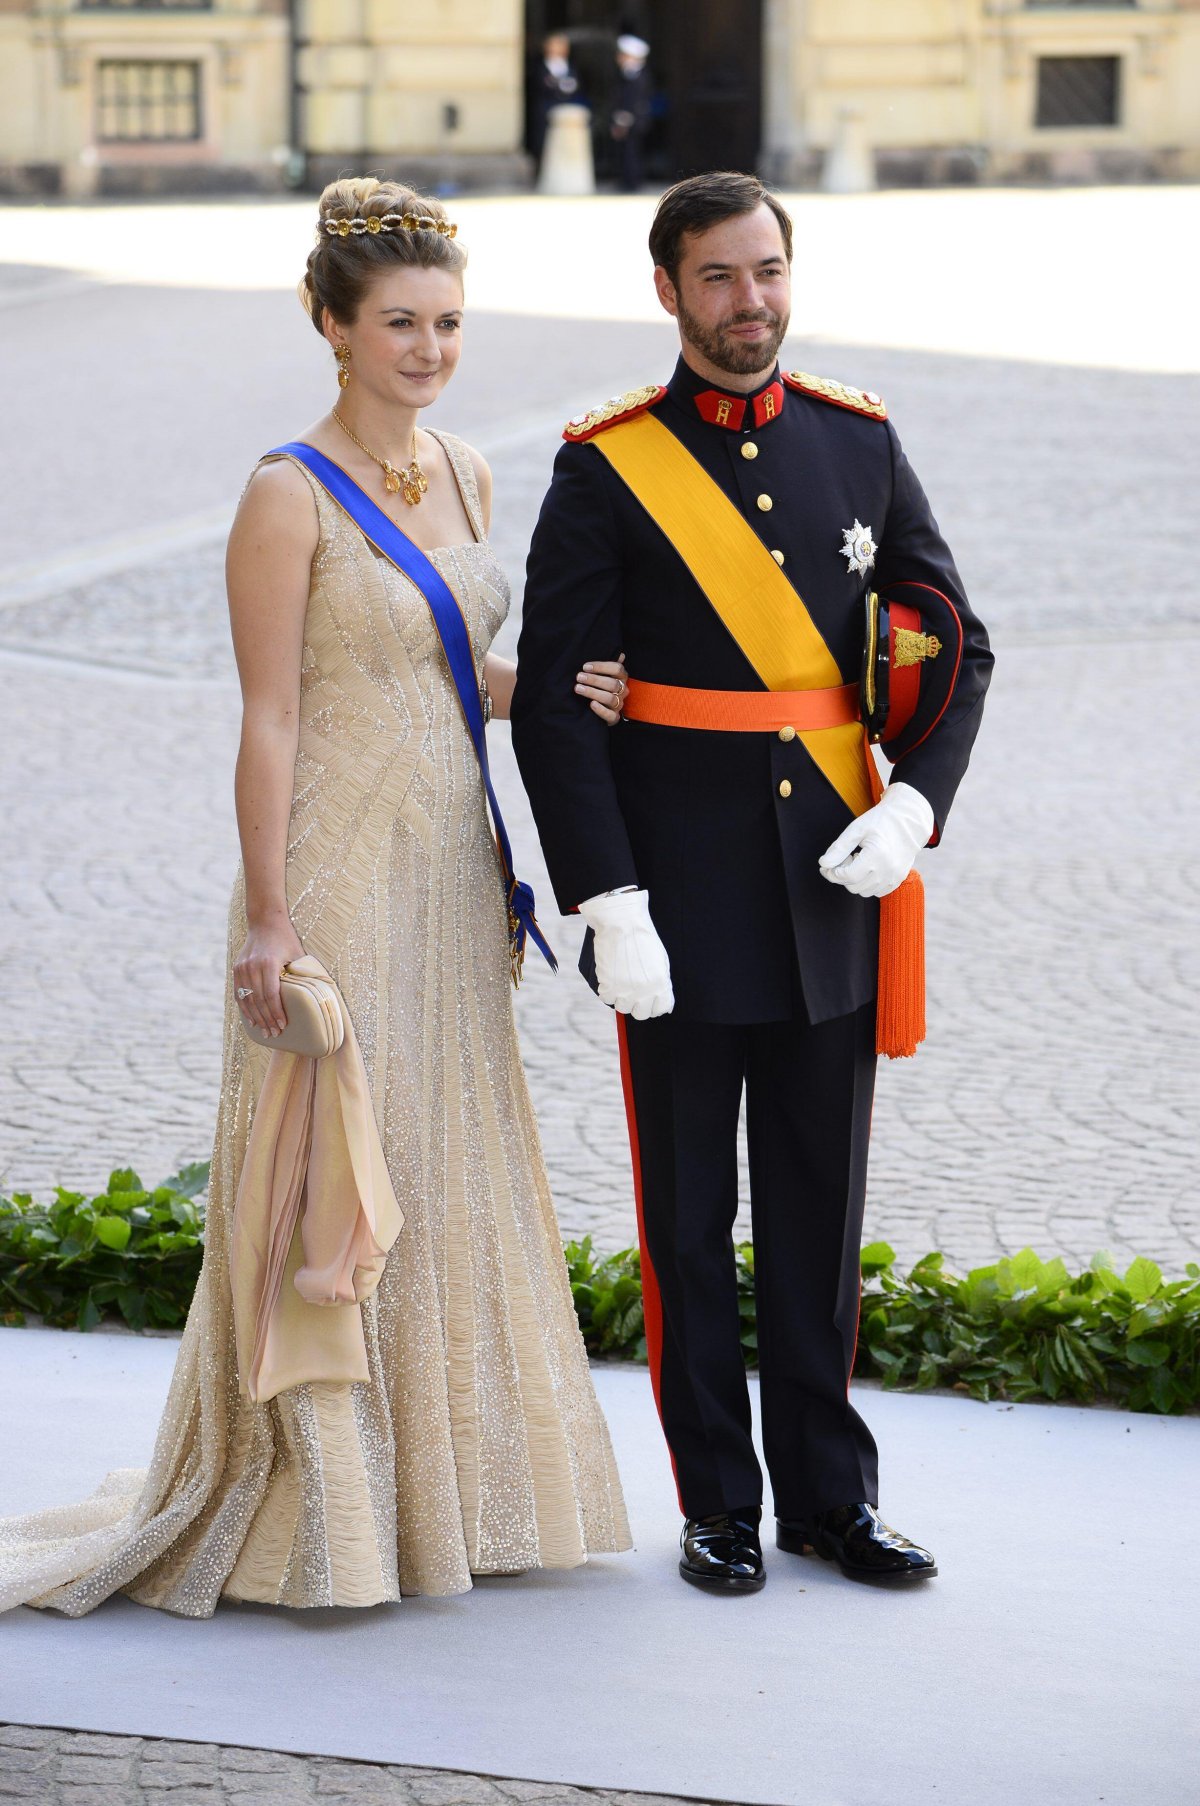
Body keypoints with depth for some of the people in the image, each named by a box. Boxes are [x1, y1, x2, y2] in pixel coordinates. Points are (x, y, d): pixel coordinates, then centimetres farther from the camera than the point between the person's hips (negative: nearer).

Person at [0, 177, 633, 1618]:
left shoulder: (461, 475, 9)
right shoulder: (291, 494, -13)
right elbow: (271, 720, -14)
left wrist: (547, 688, 1)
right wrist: (270, 922, -17)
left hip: (451, 866, 7)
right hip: (340, 869, -7)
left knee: (450, 1174, 12)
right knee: (332, 1185, -1)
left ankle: (438, 1481, 24)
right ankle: (320, 1511, 9)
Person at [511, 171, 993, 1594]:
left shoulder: (860, 439, 5)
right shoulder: (608, 466, -6)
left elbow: (956, 648, 9)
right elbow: (552, 700, -8)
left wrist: (915, 805, -8)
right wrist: (609, 906, -15)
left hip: (832, 888, 3)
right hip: (680, 898, -3)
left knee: (821, 1205, 11)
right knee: (689, 1211, 6)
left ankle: (827, 1491, 23)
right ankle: (718, 1503, 18)